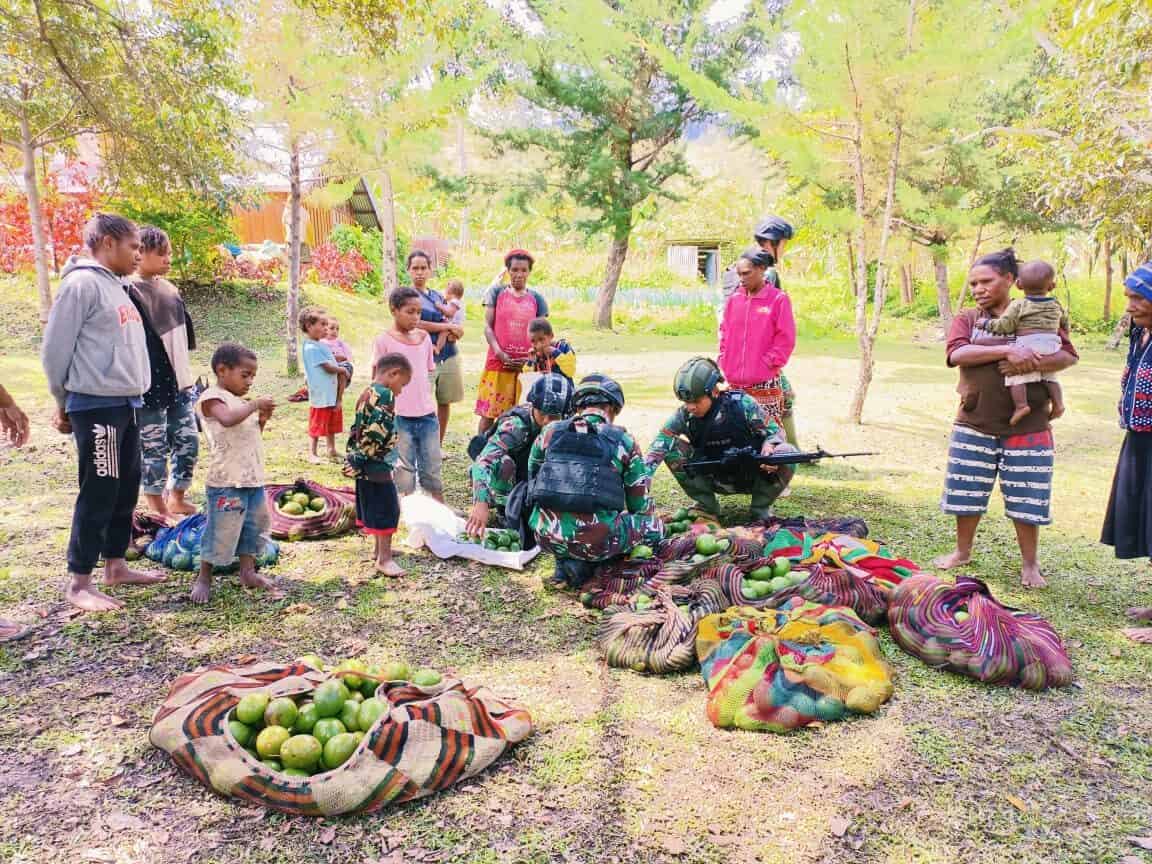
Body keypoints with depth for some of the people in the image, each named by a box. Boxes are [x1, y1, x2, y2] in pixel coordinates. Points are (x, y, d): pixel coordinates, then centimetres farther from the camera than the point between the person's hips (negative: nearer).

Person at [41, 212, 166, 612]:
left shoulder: (116, 286, 15)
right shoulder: (81, 284, -13)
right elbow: (55, 350, -11)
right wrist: (65, 403, 0)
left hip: (126, 404, 9)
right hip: (97, 406, -9)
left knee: (125, 491, 15)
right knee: (98, 494, -4)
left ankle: (116, 565, 26)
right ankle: (79, 582, 6)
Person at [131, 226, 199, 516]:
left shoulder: (170, 290, 11)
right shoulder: (130, 292, -12)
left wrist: (188, 376, 19)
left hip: (179, 383, 7)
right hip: (150, 387, -7)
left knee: (188, 442, 12)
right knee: (154, 450, 3)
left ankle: (177, 500, 28)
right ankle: (158, 510, 15)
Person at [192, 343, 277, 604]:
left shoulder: (241, 402, 15)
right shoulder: (212, 398, -10)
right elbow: (228, 419, -30)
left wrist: (262, 420, 4)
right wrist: (255, 404, -23)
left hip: (253, 477, 8)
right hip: (226, 481, -8)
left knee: (253, 526, 14)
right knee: (221, 529, -1)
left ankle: (247, 571, 26)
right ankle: (203, 578, 13)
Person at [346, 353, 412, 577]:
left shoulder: (367, 393, 13)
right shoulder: (385, 395, -18)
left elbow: (357, 428, 16)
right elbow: (376, 433, -25)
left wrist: (354, 456, 17)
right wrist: (359, 459, -18)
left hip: (365, 464, 10)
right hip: (376, 464, -10)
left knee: (374, 505, 21)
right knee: (387, 507, -3)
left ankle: (379, 548, 34)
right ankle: (384, 559, 2)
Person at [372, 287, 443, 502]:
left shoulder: (424, 337, 8)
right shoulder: (384, 341, -6)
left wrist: (428, 400, 14)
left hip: (427, 414, 5)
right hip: (400, 417, -5)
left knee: (432, 467, 14)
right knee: (404, 469, 6)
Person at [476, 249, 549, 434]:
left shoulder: (536, 298, 10)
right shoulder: (497, 292, 6)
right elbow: (488, 326, 1)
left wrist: (530, 359, -7)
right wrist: (499, 353, -12)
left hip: (527, 366, 2)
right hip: (498, 363, -1)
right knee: (488, 413, -2)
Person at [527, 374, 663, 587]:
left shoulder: (550, 432, 9)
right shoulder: (623, 441, 3)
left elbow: (533, 481, 24)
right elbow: (641, 505, 12)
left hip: (547, 537, 4)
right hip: (597, 541, -4)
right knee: (655, 525, 17)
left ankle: (565, 561, 8)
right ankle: (586, 563, -1)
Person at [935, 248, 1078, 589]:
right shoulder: (966, 319, 4)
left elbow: (1068, 355, -4)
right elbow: (957, 354, -15)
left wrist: (1031, 364, -22)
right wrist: (1007, 350, -27)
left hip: (1027, 427, -1)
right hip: (974, 424, 1)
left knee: (1026, 497, 5)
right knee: (967, 491, 9)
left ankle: (1030, 563, 20)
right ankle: (962, 551, 28)